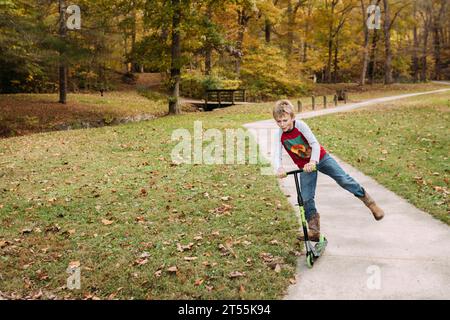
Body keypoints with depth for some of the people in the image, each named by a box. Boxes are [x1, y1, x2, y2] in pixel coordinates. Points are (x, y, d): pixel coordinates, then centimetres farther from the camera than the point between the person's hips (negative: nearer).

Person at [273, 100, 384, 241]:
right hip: (305, 167, 3)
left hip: (321, 158, -3)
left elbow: (315, 144, -25)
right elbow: (277, 155, -21)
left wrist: (312, 162, -42)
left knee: (344, 180, -15)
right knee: (306, 199, -4)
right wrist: (279, 168, -42)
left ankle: (370, 203, 2)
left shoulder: (300, 125, -20)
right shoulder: (280, 135, -12)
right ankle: (314, 231, 6)